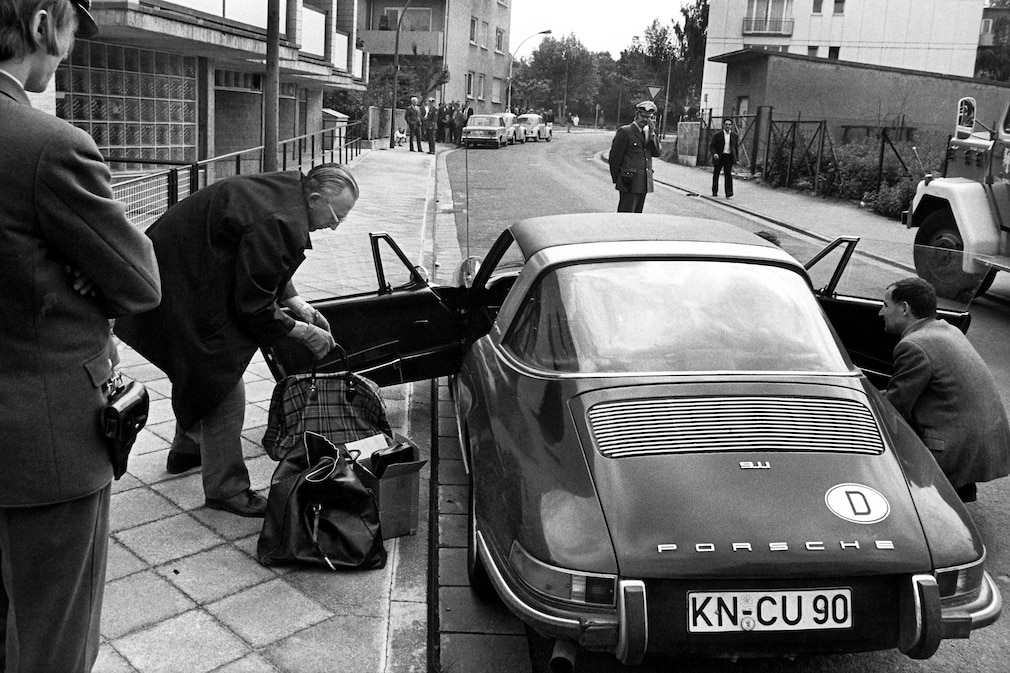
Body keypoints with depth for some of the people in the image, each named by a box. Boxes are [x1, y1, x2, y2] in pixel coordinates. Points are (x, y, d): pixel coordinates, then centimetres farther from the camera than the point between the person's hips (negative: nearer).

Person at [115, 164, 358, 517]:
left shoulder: (284, 187, 1)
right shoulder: (279, 223, -31)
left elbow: (265, 267, 15)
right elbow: (253, 308, -25)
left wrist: (295, 301, 4)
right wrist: (305, 333, -14)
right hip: (180, 297, -11)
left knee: (203, 374, 26)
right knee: (225, 387, -6)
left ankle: (186, 449, 46)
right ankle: (225, 489, 6)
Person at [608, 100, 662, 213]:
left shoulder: (651, 133, 16)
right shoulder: (624, 132, -5)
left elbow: (657, 152, 4)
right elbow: (615, 157, -4)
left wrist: (652, 133, -6)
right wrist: (616, 180, -1)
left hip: (644, 183, 6)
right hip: (630, 183, -6)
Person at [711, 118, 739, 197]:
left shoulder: (735, 136, 7)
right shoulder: (717, 135, 0)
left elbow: (736, 147, 14)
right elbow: (712, 146, -1)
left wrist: (736, 158, 11)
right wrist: (714, 153, -19)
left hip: (729, 157, 0)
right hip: (719, 157, 0)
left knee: (728, 174, -9)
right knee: (716, 174, 7)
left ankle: (729, 194, -11)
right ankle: (714, 192, 21)